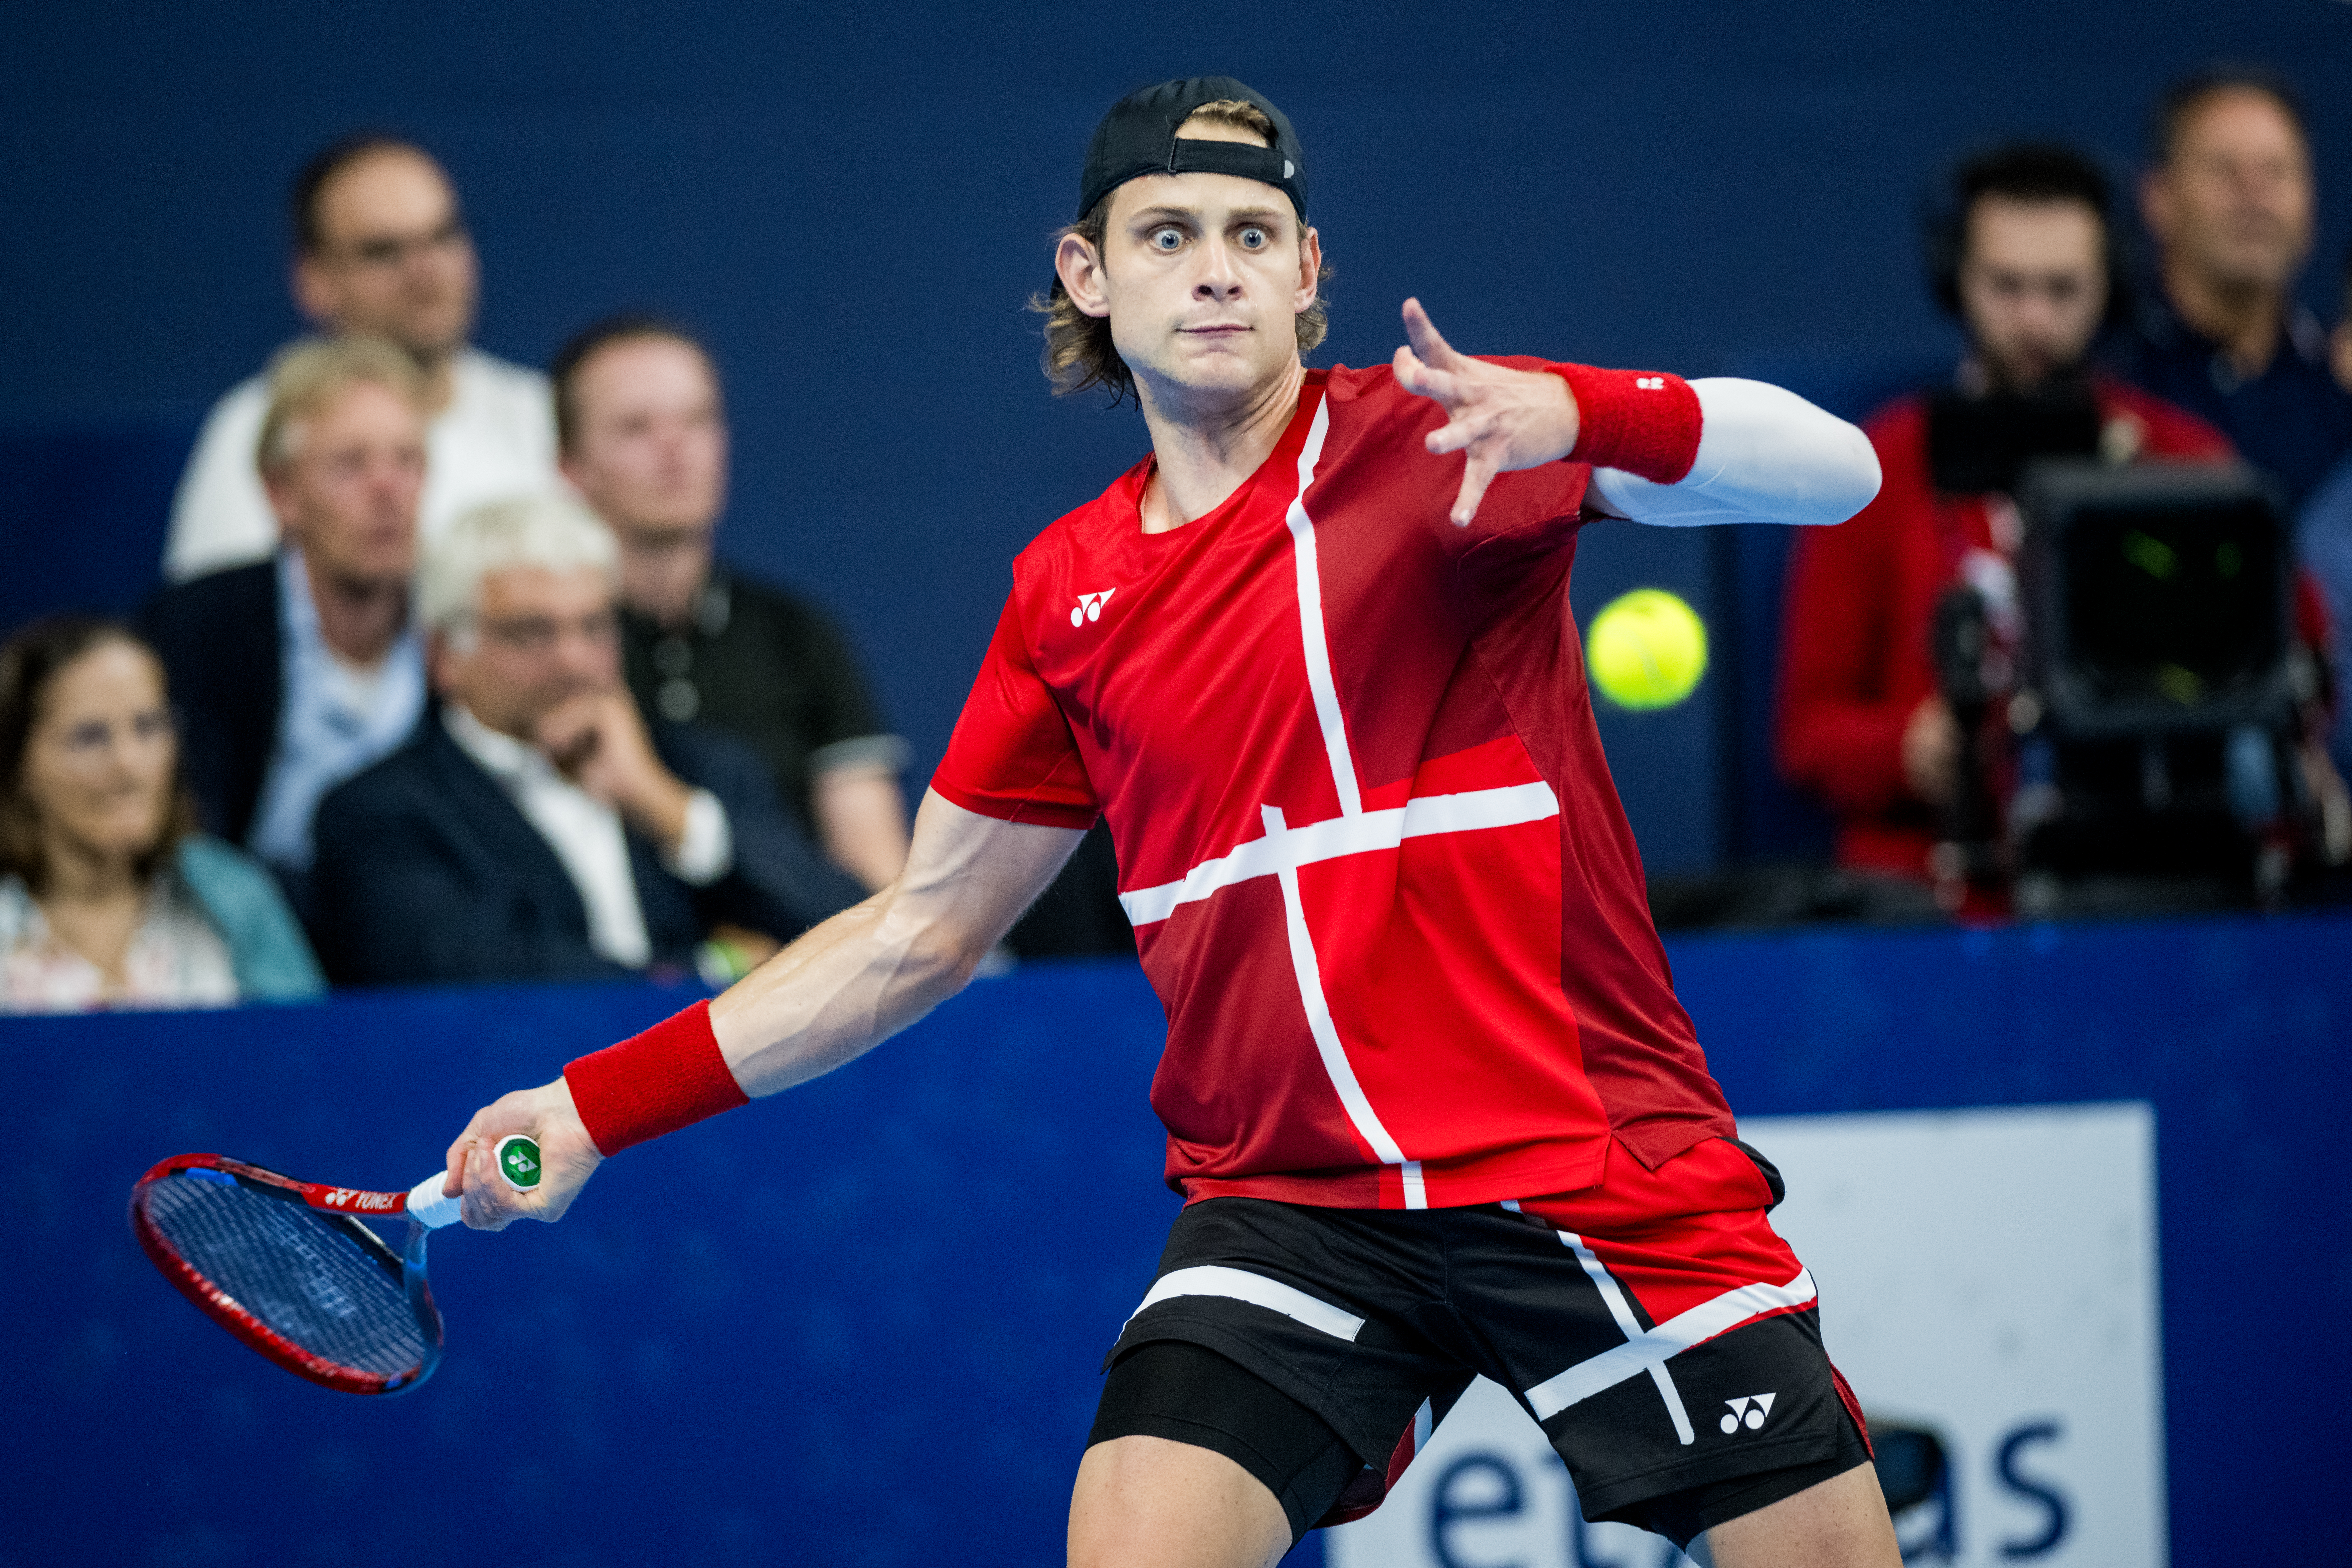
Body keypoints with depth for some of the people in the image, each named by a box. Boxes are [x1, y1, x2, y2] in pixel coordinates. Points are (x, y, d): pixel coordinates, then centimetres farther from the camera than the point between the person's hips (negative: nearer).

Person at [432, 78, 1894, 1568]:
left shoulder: (1436, 437, -3)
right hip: (1287, 1204, 3)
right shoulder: (1070, 594, 10)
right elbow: (919, 933, 19)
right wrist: (600, 1106, 14)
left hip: (1595, 1165, -2)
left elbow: (1835, 473, -15)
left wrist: (1581, 415, -34)